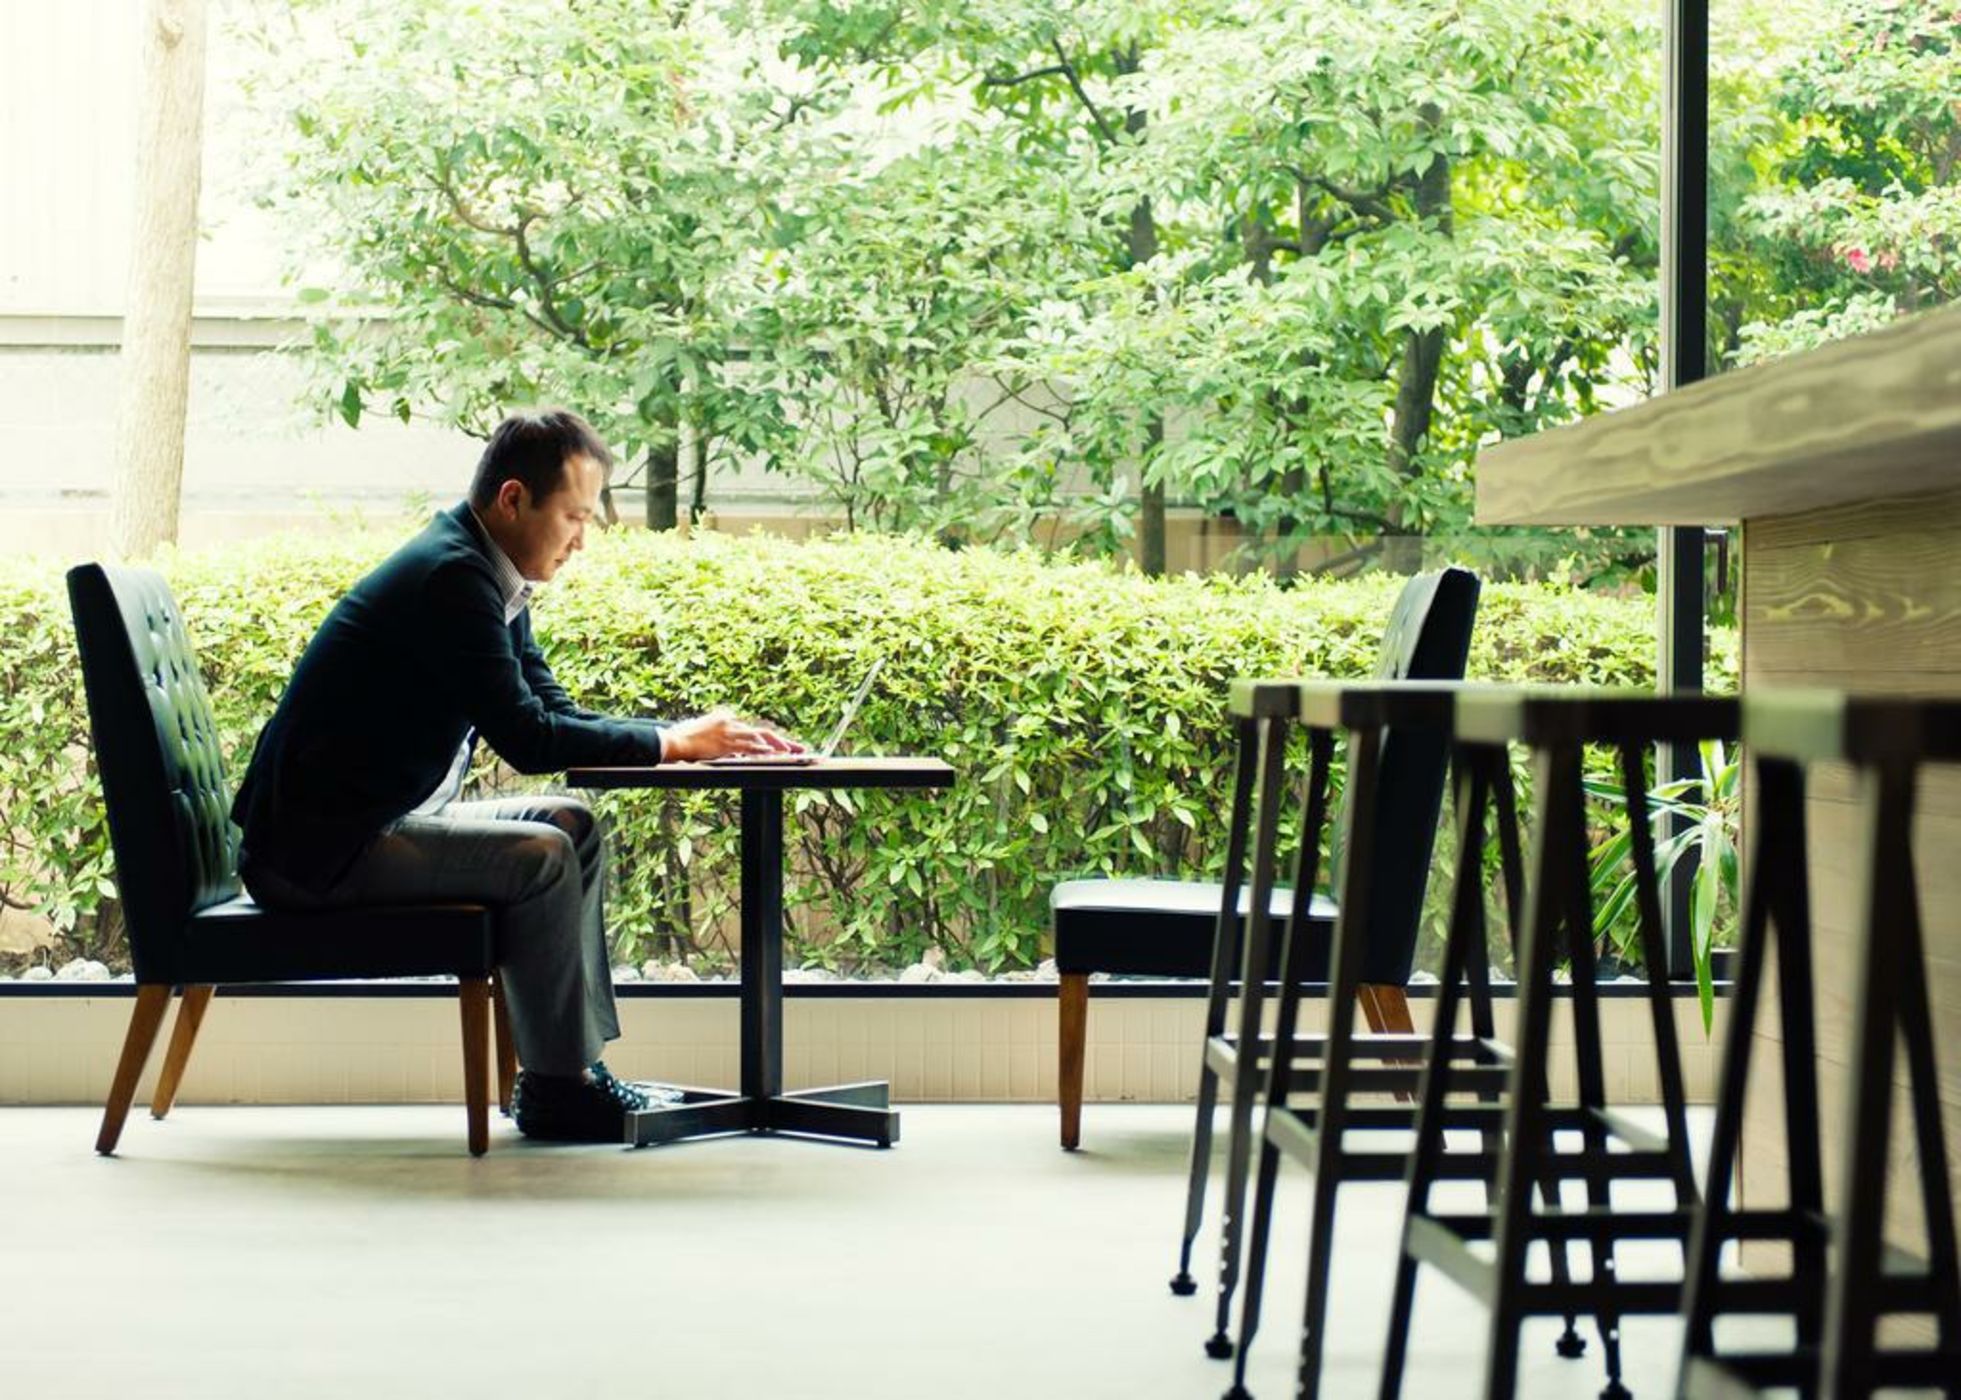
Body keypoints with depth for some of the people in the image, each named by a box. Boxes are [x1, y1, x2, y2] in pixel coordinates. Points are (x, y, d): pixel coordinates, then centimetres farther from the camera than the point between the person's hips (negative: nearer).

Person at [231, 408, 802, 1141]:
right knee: (543, 858, -19)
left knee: (573, 825, 9)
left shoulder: (489, 577, 11)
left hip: (375, 825, 11)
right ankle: (555, 1089, -7)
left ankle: (579, 1059, 8)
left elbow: (557, 714, 12)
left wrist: (697, 734, 0)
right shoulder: (451, 575, -20)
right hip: (319, 849, -11)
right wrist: (672, 742, -15)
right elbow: (526, 740, -24)